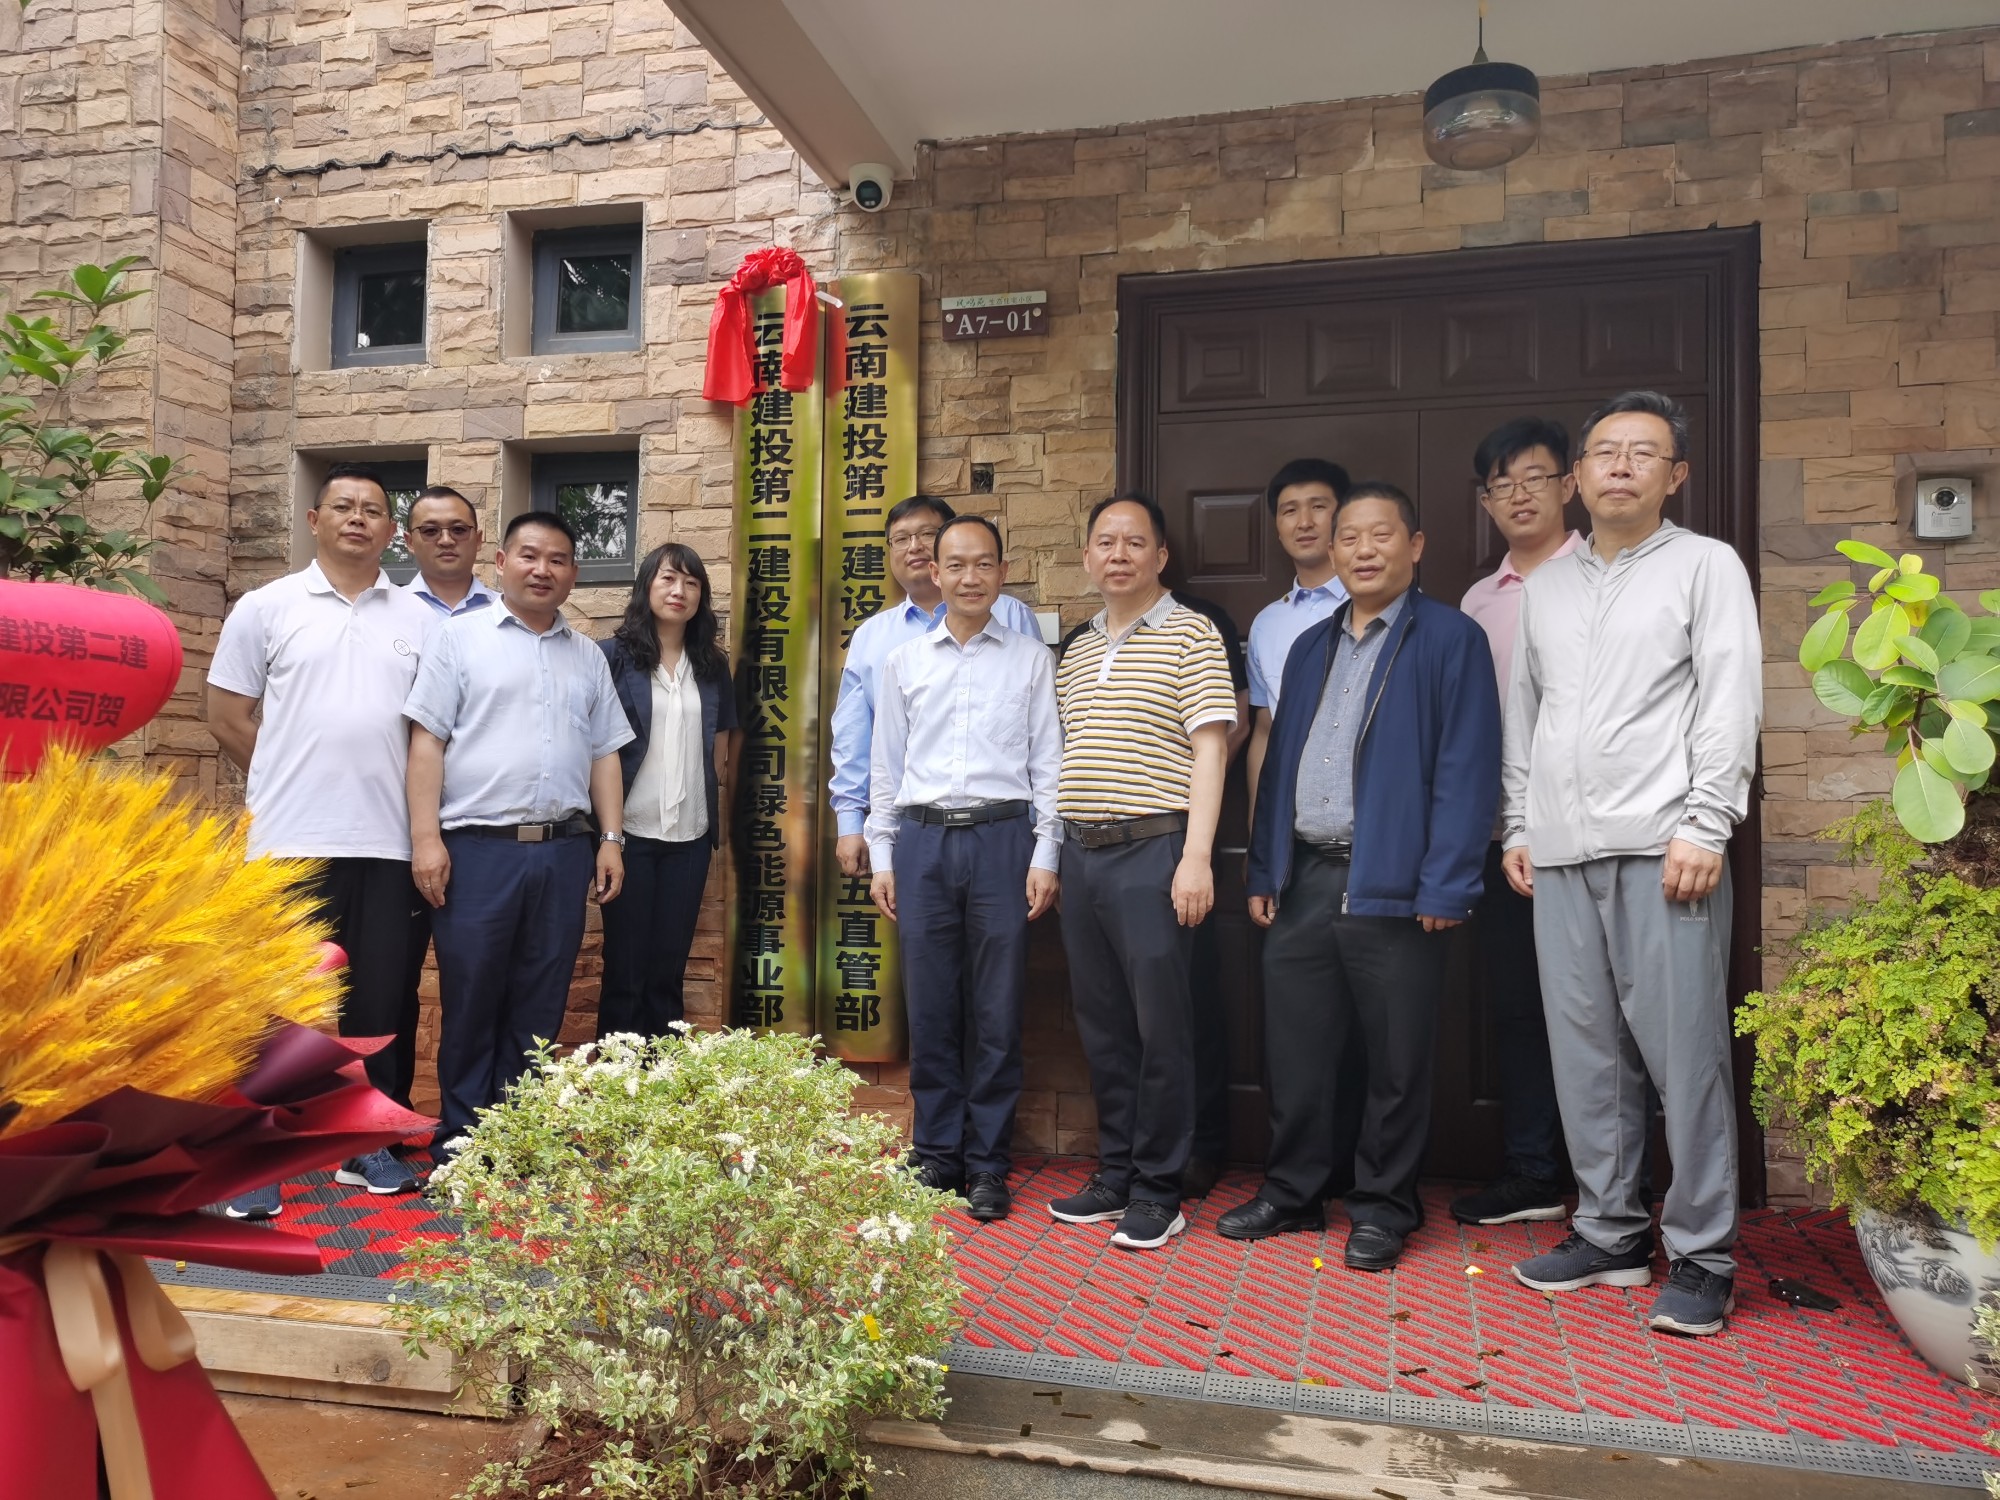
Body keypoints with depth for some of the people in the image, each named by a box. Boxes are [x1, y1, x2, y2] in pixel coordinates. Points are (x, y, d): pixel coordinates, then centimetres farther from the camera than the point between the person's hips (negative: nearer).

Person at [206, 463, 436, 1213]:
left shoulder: (419, 619, 9)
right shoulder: (266, 607, 4)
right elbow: (227, 718, 5)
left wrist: (427, 821, 4)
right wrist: (294, 783, 5)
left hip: (390, 843, 2)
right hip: (291, 842, -2)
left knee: (383, 1000, 8)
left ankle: (370, 1142, 21)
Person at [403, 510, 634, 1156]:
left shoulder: (588, 656, 16)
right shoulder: (461, 636, 3)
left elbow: (605, 754, 16)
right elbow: (427, 740, -2)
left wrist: (611, 839, 7)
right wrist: (426, 838, -9)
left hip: (563, 851, 4)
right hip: (478, 849, -3)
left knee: (539, 1004, 8)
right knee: (470, 999, 3)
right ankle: (462, 1137, 16)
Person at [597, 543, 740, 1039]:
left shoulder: (712, 665, 11)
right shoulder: (613, 656, -2)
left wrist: (719, 819, 10)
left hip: (691, 834, 3)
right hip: (630, 830, -3)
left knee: (670, 968, 10)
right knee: (625, 966, 3)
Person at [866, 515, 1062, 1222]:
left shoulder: (1031, 659, 7)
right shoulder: (902, 661, 11)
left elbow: (1048, 764, 4)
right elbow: (885, 766, 13)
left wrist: (1045, 856, -2)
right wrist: (882, 857, 8)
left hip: (1002, 838, -1)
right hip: (923, 841, 2)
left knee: (998, 1010, 2)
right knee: (929, 1006, 5)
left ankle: (987, 1164, 14)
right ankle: (936, 1155, 19)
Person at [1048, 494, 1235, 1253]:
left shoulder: (1190, 635, -2)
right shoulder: (1077, 651, 17)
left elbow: (1209, 748, -9)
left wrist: (1196, 857, -16)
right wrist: (1053, 856, 14)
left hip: (1153, 850, -6)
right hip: (1082, 850, 6)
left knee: (1160, 1026, -1)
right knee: (1102, 1025, 12)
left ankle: (1158, 1191, 11)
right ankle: (1115, 1174, 25)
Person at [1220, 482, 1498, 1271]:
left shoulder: (1450, 639, -3)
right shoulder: (1311, 646, 16)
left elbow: (1465, 770, -9)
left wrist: (1444, 886, -15)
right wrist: (1264, 872, 11)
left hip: (1394, 886, -5)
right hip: (1305, 879, 6)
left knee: (1396, 1062, 6)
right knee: (1295, 1051, 12)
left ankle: (1383, 1208, 22)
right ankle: (1291, 1192, 27)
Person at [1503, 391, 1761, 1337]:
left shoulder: (1706, 565, 5)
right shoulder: (1544, 585, 19)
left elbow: (1730, 703, -3)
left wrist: (1704, 826, -12)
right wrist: (1518, 825, 14)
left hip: (1662, 848, -4)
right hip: (1561, 853, 5)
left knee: (1684, 1051, -3)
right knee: (1584, 1052, 8)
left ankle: (1702, 1257, 8)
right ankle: (1611, 1234, 20)